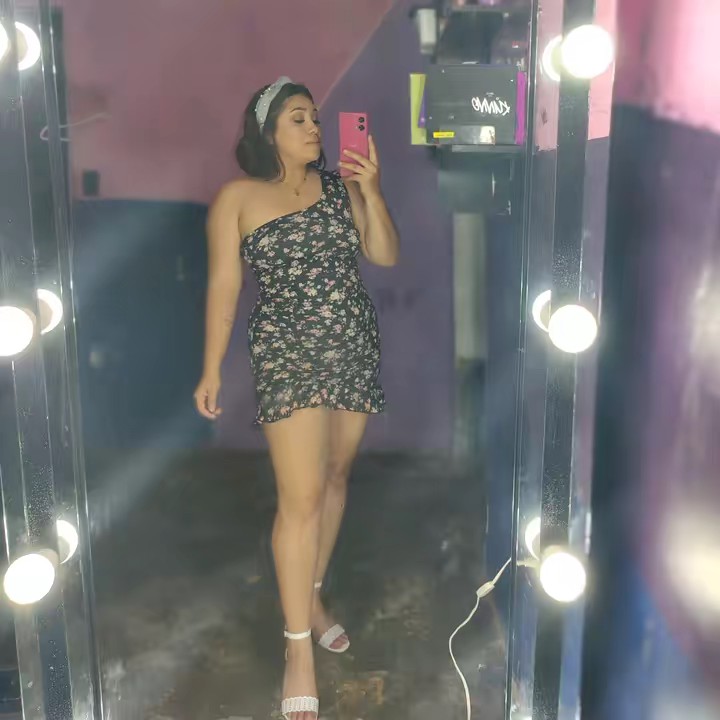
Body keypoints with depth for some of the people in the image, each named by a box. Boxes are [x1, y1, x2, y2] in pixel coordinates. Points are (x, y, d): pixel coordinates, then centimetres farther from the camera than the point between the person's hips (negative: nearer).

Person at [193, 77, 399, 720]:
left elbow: (386, 256, 4)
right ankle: (298, 646, 6)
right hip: (289, 356, -4)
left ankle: (312, 595, 35)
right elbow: (224, 286, -2)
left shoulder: (339, 184, 6)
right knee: (301, 497, -7)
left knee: (335, 478, 14)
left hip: (356, 350, 4)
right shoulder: (238, 198, -2)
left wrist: (372, 193, -9)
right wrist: (211, 370, -2)